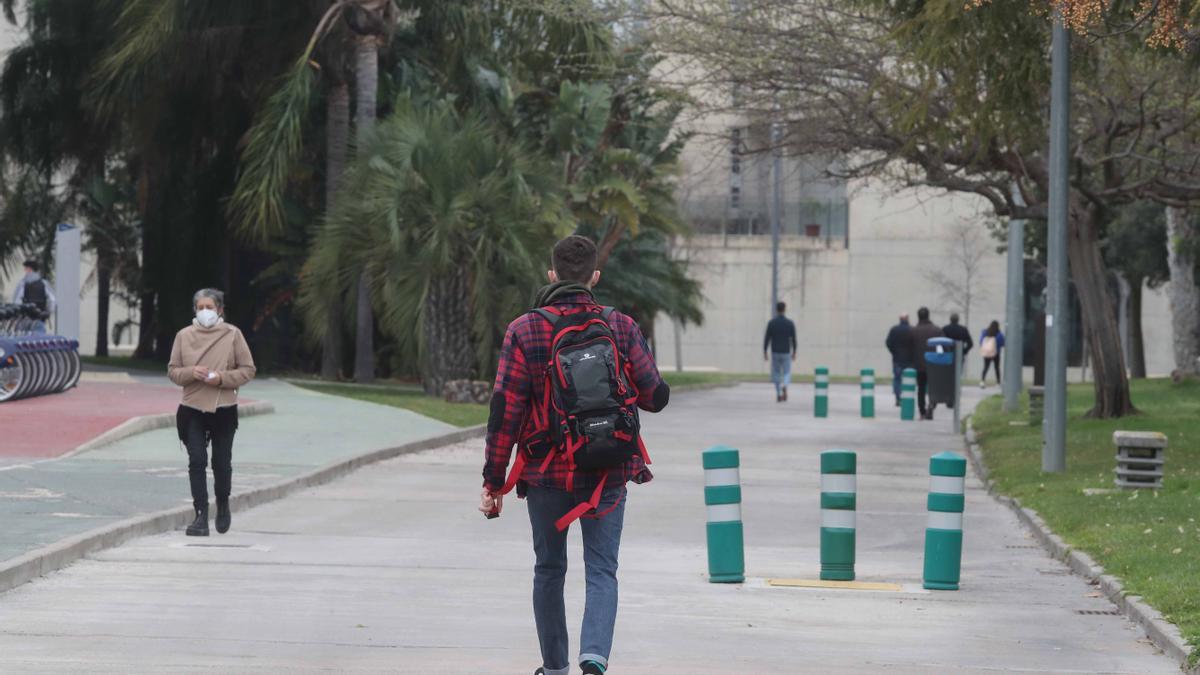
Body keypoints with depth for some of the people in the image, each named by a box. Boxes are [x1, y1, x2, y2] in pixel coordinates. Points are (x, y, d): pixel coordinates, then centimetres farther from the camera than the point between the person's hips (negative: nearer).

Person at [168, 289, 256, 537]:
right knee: (197, 461, -7)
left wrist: (223, 378, -16)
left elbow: (247, 370, 0)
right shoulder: (184, 336, 3)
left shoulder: (232, 334, -1)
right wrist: (191, 373, -14)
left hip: (224, 408, -1)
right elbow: (173, 371, 6)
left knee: (222, 462, 8)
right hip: (192, 408, 1)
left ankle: (223, 505, 33)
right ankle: (201, 515, -5)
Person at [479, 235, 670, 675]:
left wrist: (493, 481, -4)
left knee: (549, 570, 17)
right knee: (601, 571, 2)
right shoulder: (621, 328, -4)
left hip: (545, 473, 0)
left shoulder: (524, 331, -7)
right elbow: (655, 397, -2)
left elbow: (505, 411, -10)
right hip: (607, 473, 0)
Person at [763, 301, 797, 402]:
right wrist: (794, 352, 10)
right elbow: (794, 339, -2)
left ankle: (779, 395, 14)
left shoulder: (771, 323, -7)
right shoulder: (790, 323, -6)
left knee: (776, 373, 16)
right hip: (786, 352, 0)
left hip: (775, 352, 0)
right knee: (786, 373, 8)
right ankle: (784, 386, -24)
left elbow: (766, 339, -6)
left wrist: (764, 353, 0)